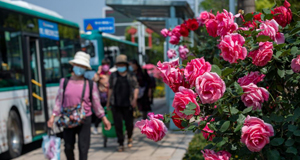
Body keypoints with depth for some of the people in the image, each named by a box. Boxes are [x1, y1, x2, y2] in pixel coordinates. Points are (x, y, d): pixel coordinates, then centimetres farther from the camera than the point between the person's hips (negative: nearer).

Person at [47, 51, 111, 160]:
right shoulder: (64, 82, 3)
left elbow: (96, 103, 5)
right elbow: (59, 100, 7)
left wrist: (104, 118, 5)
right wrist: (53, 116, 1)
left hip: (84, 120, -2)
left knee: (83, 148, 0)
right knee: (68, 147, 11)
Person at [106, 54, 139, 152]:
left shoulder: (131, 76, 6)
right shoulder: (113, 75, 8)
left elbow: (136, 88, 6)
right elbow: (110, 89, 12)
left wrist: (135, 98, -8)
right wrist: (108, 102, 12)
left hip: (127, 104, 0)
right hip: (116, 105, 0)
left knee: (129, 123, 4)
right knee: (118, 124, -1)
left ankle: (129, 138, 34)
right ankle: (121, 144, 11)